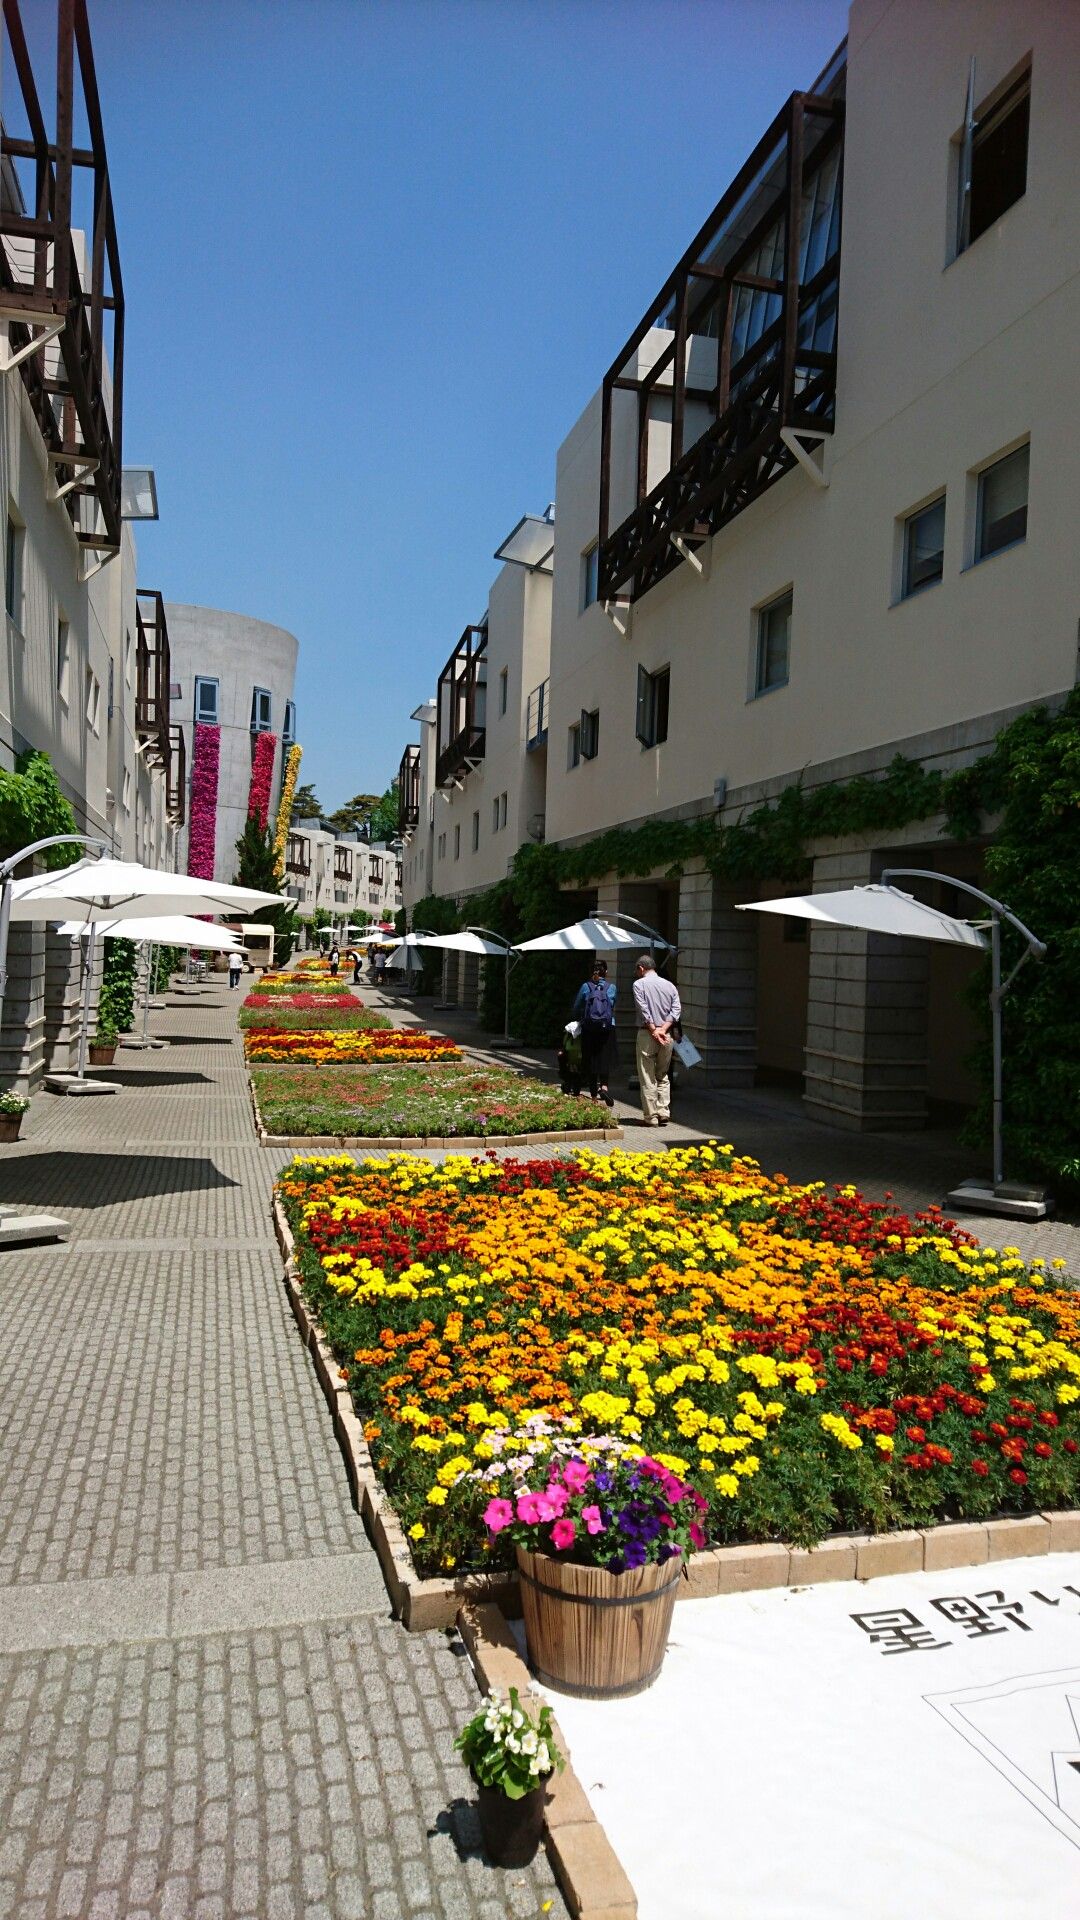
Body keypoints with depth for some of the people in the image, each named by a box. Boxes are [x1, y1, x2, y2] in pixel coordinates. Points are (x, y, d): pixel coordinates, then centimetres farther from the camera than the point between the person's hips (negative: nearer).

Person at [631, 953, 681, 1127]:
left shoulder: (639, 984, -3)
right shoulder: (669, 985, 10)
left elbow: (644, 1010, -12)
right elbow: (676, 1009, 0)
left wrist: (654, 1030, -9)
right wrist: (663, 1029, -7)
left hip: (646, 1034, -4)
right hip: (666, 1035, 4)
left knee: (647, 1078, 1)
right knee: (663, 1077, 15)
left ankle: (651, 1117, 2)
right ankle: (663, 1114, 8)